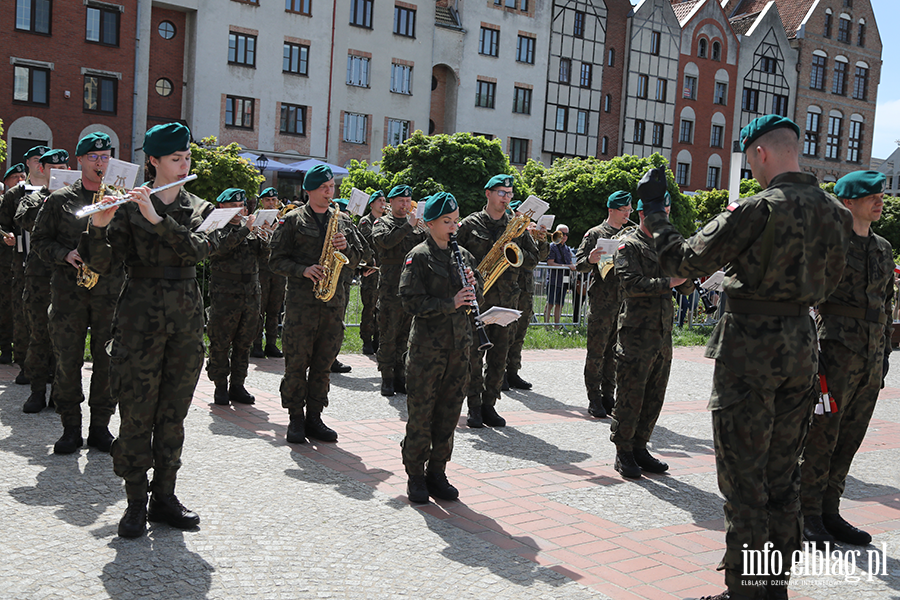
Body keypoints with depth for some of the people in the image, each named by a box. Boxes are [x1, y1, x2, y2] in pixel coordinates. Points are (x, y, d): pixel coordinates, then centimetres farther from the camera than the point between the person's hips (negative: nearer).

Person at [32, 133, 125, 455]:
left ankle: (100, 427, 13)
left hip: (110, 292, 1)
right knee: (67, 362, 1)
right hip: (68, 292, -1)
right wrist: (65, 255, -9)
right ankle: (71, 427, 12)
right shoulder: (59, 199, 7)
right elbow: (39, 239, 7)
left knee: (108, 362, 2)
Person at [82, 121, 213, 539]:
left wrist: (156, 218, -22)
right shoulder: (130, 208, -1)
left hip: (186, 316, 3)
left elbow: (197, 249, -13)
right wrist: (99, 227, -25)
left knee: (173, 413, 8)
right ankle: (136, 502, 9)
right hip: (141, 313, -3)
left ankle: (164, 496, 18)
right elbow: (102, 265, -8)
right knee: (137, 411, -1)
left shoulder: (200, 209, 8)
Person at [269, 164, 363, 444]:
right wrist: (303, 270, -14)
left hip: (334, 299, 4)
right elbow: (277, 259, 0)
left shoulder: (342, 220, 14)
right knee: (297, 361, -2)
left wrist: (346, 247, -4)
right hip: (301, 299, -4)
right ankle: (296, 418, 7)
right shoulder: (294, 220, 2)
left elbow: (356, 259, 17)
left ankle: (314, 418, 15)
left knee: (323, 363, 7)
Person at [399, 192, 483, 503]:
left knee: (449, 412, 10)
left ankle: (437, 473, 21)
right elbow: (411, 302, -14)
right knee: (421, 413, 2)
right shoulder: (419, 256, -6)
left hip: (459, 344, 6)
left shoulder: (463, 255, 12)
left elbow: (475, 295, 19)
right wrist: (451, 303, -21)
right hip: (427, 345, -5)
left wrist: (472, 284, -3)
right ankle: (415, 476, 13)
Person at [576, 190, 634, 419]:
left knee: (615, 353, 8)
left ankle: (608, 396, 16)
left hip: (624, 302, 5)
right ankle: (594, 400, 4)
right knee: (596, 352, -2)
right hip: (601, 303, -5)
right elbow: (578, 264, -4)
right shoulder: (595, 234, 0)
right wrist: (590, 260, -25)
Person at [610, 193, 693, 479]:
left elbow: (687, 288, 16)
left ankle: (640, 447, 21)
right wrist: (668, 282, -20)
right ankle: (623, 453, 8)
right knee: (630, 396, -2)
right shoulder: (629, 246, -4)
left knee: (654, 396, 11)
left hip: (663, 334, 7)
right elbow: (632, 284, -18)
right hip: (636, 335, -7)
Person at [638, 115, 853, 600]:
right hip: (802, 341, 7)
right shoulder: (836, 213, 6)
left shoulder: (758, 209, -16)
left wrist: (653, 211, -2)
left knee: (743, 475, 2)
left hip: (751, 342, -7)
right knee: (784, 473, 16)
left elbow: (684, 263, -14)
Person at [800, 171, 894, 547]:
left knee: (849, 439, 10)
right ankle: (809, 516, 8)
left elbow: (885, 307, 21)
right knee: (821, 438, -2)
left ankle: (829, 512, 19)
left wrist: (884, 358, 16)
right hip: (837, 356, -7)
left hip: (871, 360, 7)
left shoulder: (883, 249, 16)